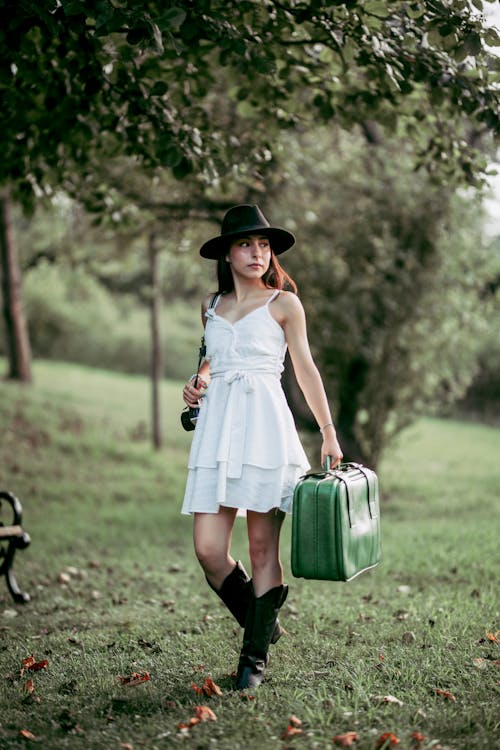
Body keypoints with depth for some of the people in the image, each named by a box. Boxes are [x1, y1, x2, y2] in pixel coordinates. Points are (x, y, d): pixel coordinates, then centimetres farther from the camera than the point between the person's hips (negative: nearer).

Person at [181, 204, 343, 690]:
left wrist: (328, 432, 6)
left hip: (265, 422, -3)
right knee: (208, 549, -5)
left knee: (263, 547, -2)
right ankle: (262, 623, 20)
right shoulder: (211, 306, 17)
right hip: (217, 423, 4)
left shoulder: (283, 303, 6)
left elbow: (305, 368, 7)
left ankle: (255, 655, 11)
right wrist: (198, 382, 11)